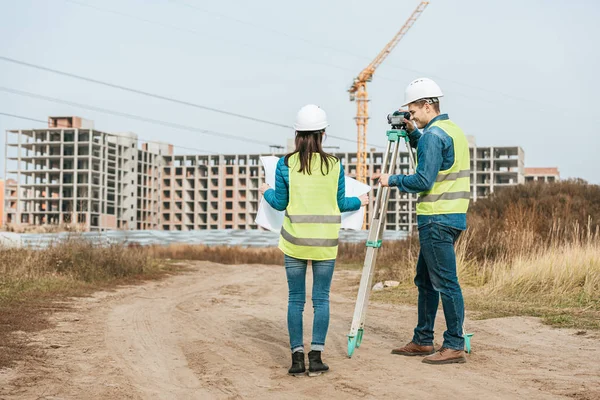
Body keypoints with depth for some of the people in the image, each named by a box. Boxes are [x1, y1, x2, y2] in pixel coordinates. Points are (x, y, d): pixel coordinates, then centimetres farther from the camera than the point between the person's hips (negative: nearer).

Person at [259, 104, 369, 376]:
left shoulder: (285, 164, -4)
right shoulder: (334, 165, -2)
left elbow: (280, 203, 3)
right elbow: (339, 204, 6)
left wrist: (266, 192, 25)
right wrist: (359, 201, 27)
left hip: (295, 240, 0)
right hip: (326, 241, 0)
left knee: (295, 299, 7)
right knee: (321, 299, 6)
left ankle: (297, 357, 5)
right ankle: (316, 357, 3)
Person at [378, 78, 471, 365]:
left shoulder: (433, 134, -15)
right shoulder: (453, 130, 15)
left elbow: (423, 180, -20)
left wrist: (392, 180, -6)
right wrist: (412, 133, 18)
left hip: (437, 219, -10)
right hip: (453, 216, 10)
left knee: (445, 282, -6)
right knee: (425, 280, 16)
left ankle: (454, 346, -2)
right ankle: (422, 341, 22)